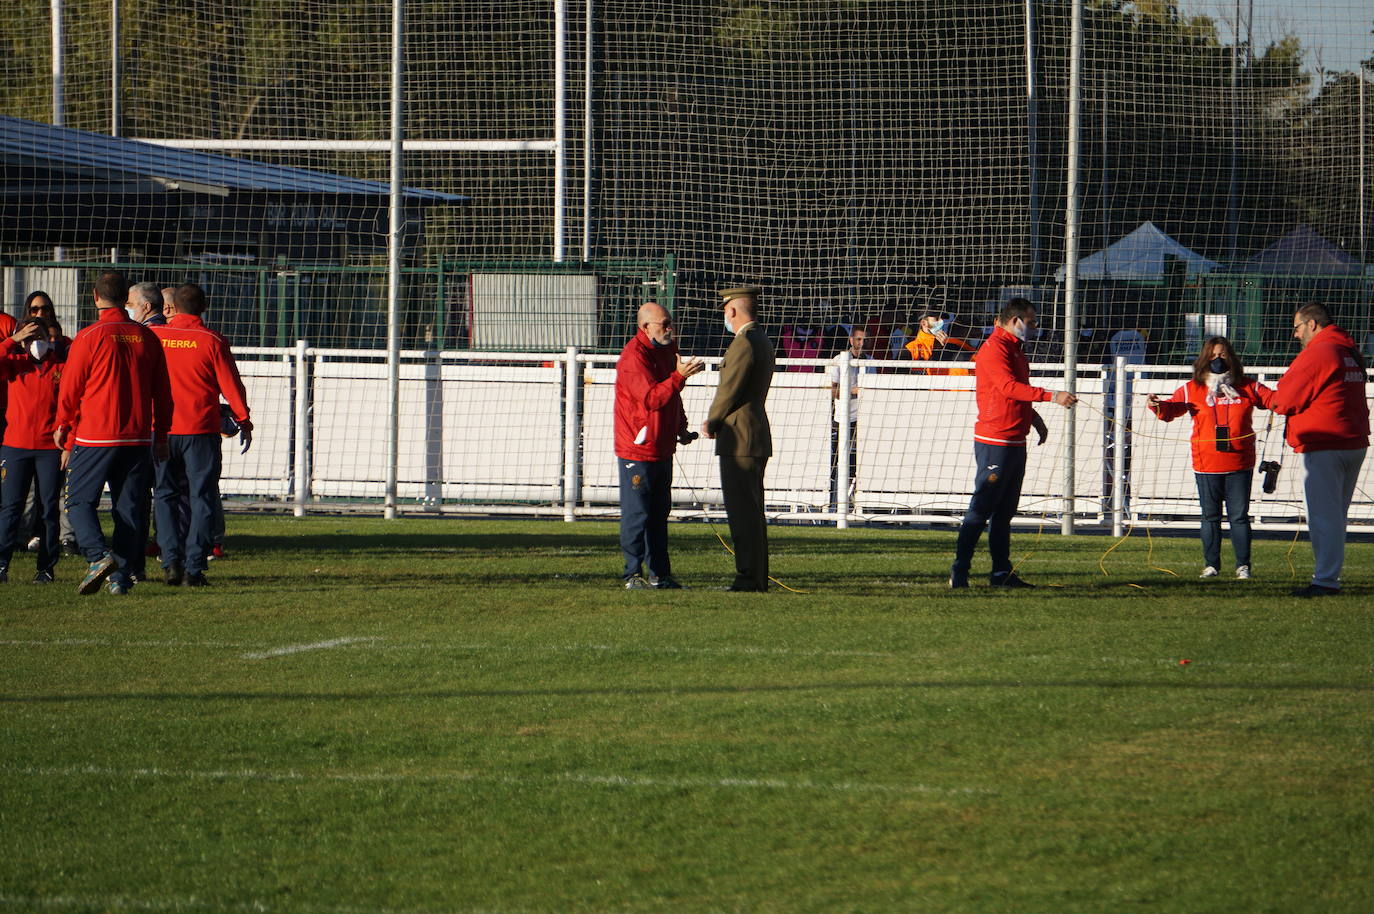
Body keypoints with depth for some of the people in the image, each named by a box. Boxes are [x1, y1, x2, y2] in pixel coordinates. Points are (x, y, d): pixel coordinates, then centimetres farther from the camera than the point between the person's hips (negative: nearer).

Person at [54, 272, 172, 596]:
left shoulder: (89, 338, -9)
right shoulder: (147, 337, 4)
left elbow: (70, 389, -2)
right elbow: (162, 393, 10)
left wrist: (63, 426, 15)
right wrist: (161, 436, 19)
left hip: (95, 436, -4)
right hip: (138, 440, 4)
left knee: (79, 500, 5)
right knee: (127, 508, 9)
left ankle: (98, 555, -17)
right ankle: (120, 576, 4)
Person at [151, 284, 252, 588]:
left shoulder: (153, 336, 0)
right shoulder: (212, 341, -5)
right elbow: (231, 385, -2)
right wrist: (243, 421, 9)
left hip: (161, 429, 2)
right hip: (201, 431, -2)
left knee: (165, 496, 13)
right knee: (202, 497, 4)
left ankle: (171, 560, -1)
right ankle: (193, 568, -3)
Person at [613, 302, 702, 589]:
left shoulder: (667, 349, 12)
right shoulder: (634, 356, -18)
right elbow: (651, 398, -28)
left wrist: (681, 427, 14)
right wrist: (679, 376, -36)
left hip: (662, 449, 9)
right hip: (637, 451, -9)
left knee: (659, 513, 13)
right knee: (636, 514, -5)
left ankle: (659, 574, 19)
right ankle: (633, 574, 1)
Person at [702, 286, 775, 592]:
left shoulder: (744, 343, -15)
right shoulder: (763, 342, 17)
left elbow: (729, 391, -16)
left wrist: (711, 423, 1)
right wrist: (717, 420, 11)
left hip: (739, 439, -10)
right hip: (758, 437, 10)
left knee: (743, 511, -10)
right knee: (752, 511, 13)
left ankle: (748, 577, -11)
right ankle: (758, 577, 16)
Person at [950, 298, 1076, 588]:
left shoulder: (1014, 349, 19)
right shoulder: (994, 349, -14)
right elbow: (1009, 387, -27)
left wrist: (1033, 418, 20)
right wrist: (1052, 396, -31)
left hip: (1014, 442, 10)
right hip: (995, 442, -10)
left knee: (1004, 512, 12)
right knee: (980, 510, -9)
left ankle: (1002, 573, 15)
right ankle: (959, 572, -8)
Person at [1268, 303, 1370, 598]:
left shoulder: (1317, 353, -14)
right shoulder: (1351, 354, 16)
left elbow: (1286, 399, -11)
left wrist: (1273, 402, 12)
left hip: (1324, 445, -9)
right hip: (1355, 443, 9)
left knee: (1324, 516, -7)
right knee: (1336, 515, 15)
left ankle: (1325, 580, -8)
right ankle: (1330, 576, 18)